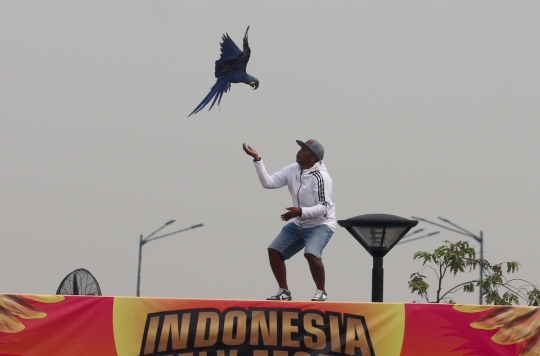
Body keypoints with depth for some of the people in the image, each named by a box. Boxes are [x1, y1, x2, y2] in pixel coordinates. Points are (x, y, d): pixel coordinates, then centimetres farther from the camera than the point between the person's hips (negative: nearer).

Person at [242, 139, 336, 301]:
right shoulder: (292, 170, -1)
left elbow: (323, 208, -26)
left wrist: (300, 211, -39)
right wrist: (257, 159, -12)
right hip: (298, 224, 8)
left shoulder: (320, 177, -22)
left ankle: (321, 292, -13)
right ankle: (284, 292, 13)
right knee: (274, 251, 1)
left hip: (321, 224, -8)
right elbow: (268, 183, -5)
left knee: (311, 254, -31)